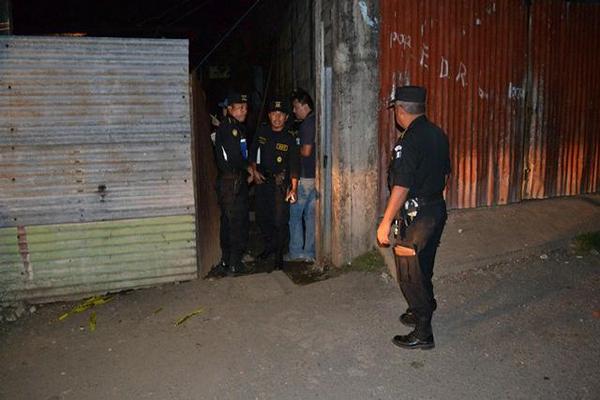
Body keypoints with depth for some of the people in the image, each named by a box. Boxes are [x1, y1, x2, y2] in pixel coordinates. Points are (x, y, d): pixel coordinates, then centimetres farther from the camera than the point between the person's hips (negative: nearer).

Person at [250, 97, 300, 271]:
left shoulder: (289, 139, -8)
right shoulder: (262, 132, 3)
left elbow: (294, 165, -12)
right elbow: (253, 152, 14)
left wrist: (294, 188, -21)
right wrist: (254, 170, 1)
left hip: (280, 182, -4)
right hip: (262, 179, 4)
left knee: (280, 220, -7)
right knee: (262, 217, 13)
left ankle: (279, 255, 8)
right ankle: (269, 246, 35)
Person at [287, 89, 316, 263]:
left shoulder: (307, 123, -14)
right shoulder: (316, 121, 14)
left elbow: (306, 151, -18)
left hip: (306, 176, -9)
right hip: (315, 175, 9)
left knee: (295, 214, 2)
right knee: (311, 214, 11)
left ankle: (296, 252, 7)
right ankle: (310, 253, 16)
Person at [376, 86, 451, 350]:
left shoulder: (409, 142, -22)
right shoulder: (438, 134, 6)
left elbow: (402, 187, -24)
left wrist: (385, 223, -18)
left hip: (417, 217, -9)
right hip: (437, 209, 9)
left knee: (410, 274, 2)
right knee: (424, 267, 22)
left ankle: (423, 333, 11)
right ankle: (423, 311, 39)